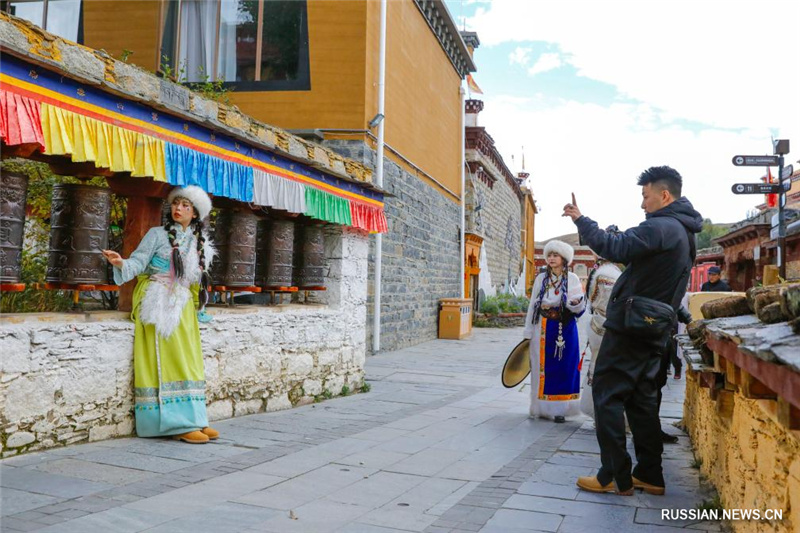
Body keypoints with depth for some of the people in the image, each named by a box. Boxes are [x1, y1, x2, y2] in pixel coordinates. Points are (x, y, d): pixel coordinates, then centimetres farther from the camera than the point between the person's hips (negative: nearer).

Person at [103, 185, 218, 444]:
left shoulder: (199, 243, 14)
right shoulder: (157, 234, 0)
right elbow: (139, 261, -9)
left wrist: (198, 306, 20)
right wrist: (122, 263, -29)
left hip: (184, 309, 6)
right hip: (159, 306, -5)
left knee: (189, 364, 3)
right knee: (167, 362, -10)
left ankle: (193, 419, 7)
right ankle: (178, 423, -9)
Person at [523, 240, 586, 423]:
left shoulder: (572, 279, -1)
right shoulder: (541, 278, 5)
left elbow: (579, 308, -4)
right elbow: (533, 305, 5)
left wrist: (577, 303, -28)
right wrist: (528, 332, 3)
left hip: (565, 330, -2)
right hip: (543, 329, 2)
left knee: (564, 366, 1)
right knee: (543, 367, 6)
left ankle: (559, 408, 8)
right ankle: (543, 407, 16)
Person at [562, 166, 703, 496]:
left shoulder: (660, 227, -16)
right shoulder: (683, 233, 17)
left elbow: (614, 248, -24)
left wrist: (580, 220, -15)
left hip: (629, 327, -10)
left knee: (607, 396, -3)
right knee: (642, 400, 14)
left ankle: (615, 477, 2)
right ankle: (649, 475, 19)